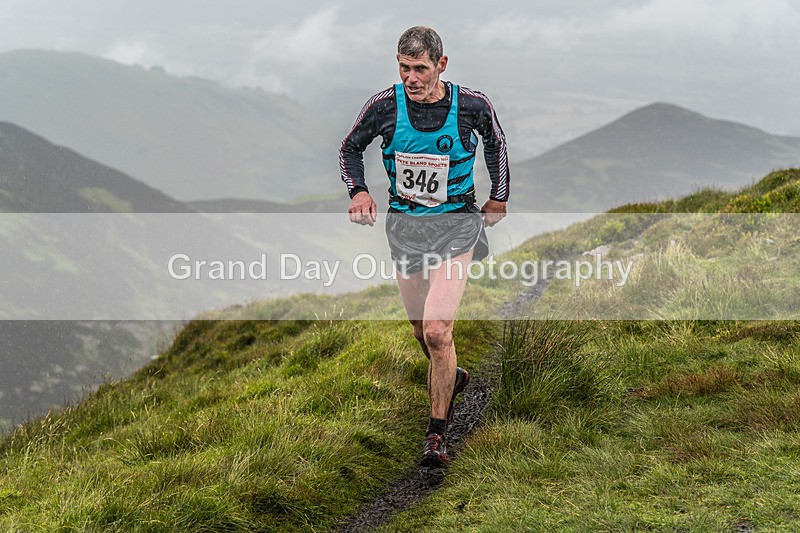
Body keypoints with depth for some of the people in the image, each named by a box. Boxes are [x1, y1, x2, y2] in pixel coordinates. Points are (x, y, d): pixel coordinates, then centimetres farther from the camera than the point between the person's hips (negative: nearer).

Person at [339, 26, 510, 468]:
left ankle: (437, 432, -3)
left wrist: (498, 198, 13)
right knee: (422, 330, 15)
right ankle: (452, 378, 48)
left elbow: (495, 141, 11)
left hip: (455, 224, -3)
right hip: (404, 224, 3)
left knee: (437, 331, -17)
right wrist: (359, 191, -9)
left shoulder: (471, 105, -11)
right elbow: (350, 149, 8)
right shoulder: (385, 106, -10)